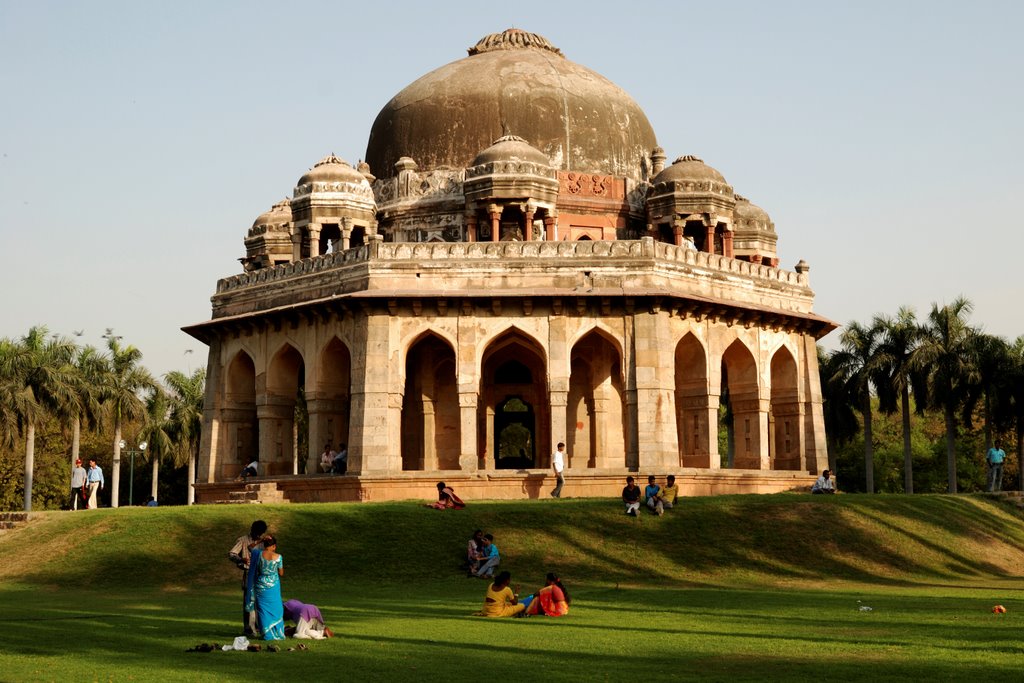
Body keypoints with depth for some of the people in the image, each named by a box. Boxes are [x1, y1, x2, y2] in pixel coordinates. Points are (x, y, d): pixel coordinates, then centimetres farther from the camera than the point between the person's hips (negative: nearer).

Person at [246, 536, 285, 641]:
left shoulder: (258, 554, -9)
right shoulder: (278, 557, -11)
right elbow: (281, 573, 0)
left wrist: (260, 541, 13)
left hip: (261, 586, 1)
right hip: (273, 586, -1)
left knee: (263, 609, 9)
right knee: (275, 609, 10)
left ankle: (266, 634, 8)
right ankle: (277, 633, 12)